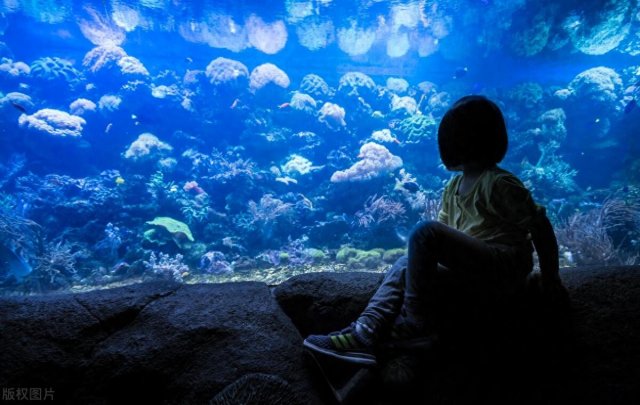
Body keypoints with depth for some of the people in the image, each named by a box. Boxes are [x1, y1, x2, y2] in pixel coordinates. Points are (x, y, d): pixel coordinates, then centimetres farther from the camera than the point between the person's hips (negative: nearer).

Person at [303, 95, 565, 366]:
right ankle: (366, 334, -20)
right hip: (473, 268, 8)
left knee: (425, 231, -25)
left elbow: (540, 226, -7)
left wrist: (550, 276, -4)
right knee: (405, 265, -8)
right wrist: (423, 258, 0)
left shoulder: (499, 184, -9)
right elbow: (446, 231, 15)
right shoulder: (452, 187, 14)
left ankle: (416, 320, -17)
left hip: (506, 265, -8)